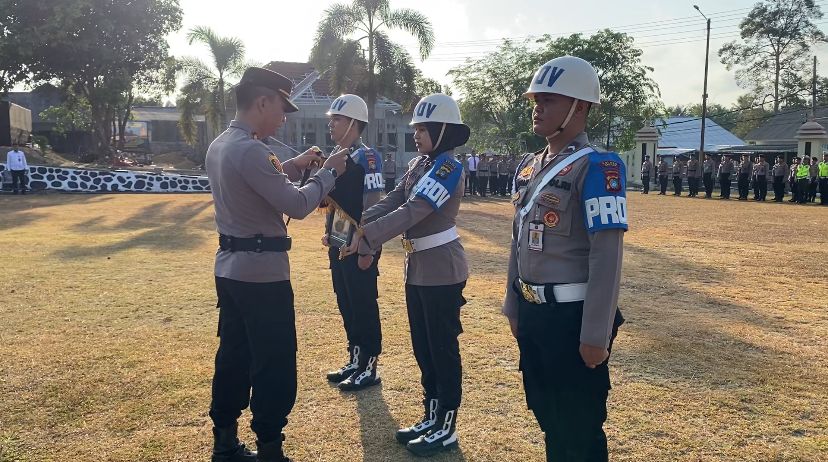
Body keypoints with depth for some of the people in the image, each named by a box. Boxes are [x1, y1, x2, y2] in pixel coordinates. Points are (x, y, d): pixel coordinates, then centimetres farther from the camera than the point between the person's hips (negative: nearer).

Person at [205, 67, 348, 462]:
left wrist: (292, 167, 18)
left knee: (233, 356, 16)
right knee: (274, 365, 0)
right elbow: (297, 205, -19)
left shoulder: (219, 146, 10)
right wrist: (327, 172, -6)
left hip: (230, 268, 10)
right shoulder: (250, 150, -21)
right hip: (262, 273, -10)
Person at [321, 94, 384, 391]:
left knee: (364, 307, 1)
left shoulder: (367, 158, -14)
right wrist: (329, 233, 17)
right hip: (338, 245, 9)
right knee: (346, 307, 16)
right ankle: (355, 361, 28)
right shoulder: (334, 156, 12)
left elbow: (373, 206, -18)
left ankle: (369, 368, 12)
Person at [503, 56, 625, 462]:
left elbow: (607, 256, -19)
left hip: (572, 316, -8)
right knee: (548, 418, 21)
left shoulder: (596, 168, -15)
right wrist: (513, 307, 17)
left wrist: (596, 335, -20)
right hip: (532, 313, 8)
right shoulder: (529, 166, 10)